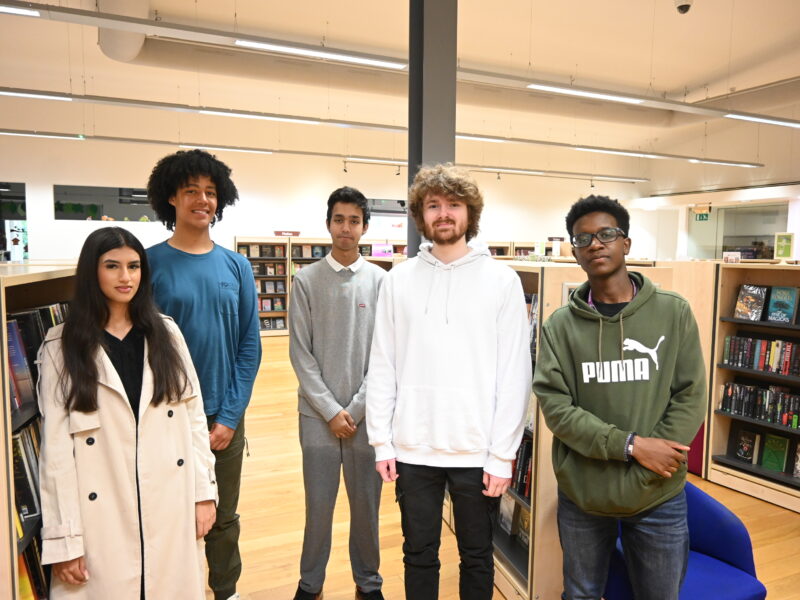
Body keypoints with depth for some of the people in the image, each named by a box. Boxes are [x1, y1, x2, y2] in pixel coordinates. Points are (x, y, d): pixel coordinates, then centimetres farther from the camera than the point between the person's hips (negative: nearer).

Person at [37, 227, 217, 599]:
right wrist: (63, 538, -6)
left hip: (172, 507, 2)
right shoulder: (62, 346, -2)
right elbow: (55, 445, -4)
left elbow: (194, 415, 4)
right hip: (102, 515, -2)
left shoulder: (165, 333, 5)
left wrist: (204, 492, 1)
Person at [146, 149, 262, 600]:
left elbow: (250, 345, 0)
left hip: (226, 416, 3)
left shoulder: (236, 266, 1)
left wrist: (229, 415, -5)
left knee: (225, 519, 17)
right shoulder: (150, 263, -7)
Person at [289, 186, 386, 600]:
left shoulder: (381, 281, -1)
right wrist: (330, 410, -8)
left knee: (366, 503, 12)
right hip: (318, 414, 0)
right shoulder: (306, 281, -1)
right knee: (319, 504, 10)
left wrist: (356, 409, -8)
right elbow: (300, 353, -3)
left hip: (366, 414, 0)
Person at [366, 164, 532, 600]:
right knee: (419, 554, 18)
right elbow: (382, 368, 2)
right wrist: (382, 441, -1)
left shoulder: (502, 280, -4)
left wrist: (503, 453, -8)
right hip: (412, 449, 2)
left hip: (477, 451, -1)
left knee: (476, 556, 18)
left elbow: (515, 374, -6)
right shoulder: (398, 280, 1)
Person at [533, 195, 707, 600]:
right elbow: (555, 406, -10)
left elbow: (690, 399, -6)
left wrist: (641, 476, -14)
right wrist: (630, 445, -20)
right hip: (581, 495, 0)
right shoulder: (561, 325, -5)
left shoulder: (674, 313, -3)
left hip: (659, 498, 0)